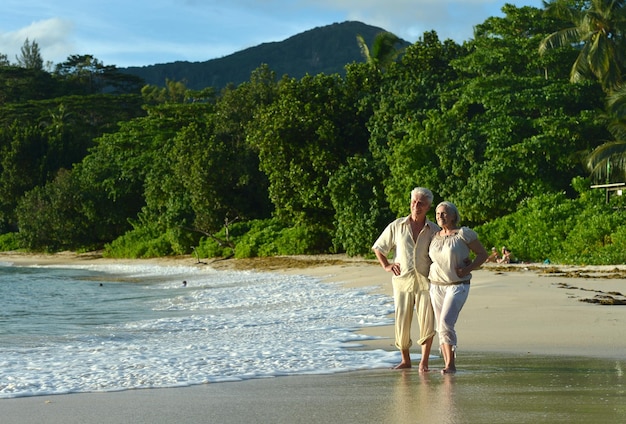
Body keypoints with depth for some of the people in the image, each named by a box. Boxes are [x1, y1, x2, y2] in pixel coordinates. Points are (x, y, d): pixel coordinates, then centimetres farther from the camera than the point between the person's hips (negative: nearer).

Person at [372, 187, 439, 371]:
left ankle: (424, 361, 1)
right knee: (402, 322, 2)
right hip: (403, 280, 0)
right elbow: (378, 248, 14)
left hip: (425, 281, 0)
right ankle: (405, 360, 19)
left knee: (427, 322, -9)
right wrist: (386, 266, 1)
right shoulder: (396, 226, 3)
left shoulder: (434, 230, 4)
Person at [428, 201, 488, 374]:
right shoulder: (435, 237, 7)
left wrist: (467, 269, -17)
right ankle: (448, 364, 10)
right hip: (437, 286, 6)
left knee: (446, 322, -20)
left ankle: (450, 364, -16)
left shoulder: (464, 233, -10)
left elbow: (483, 254, -5)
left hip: (458, 286, -6)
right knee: (441, 327, 3)